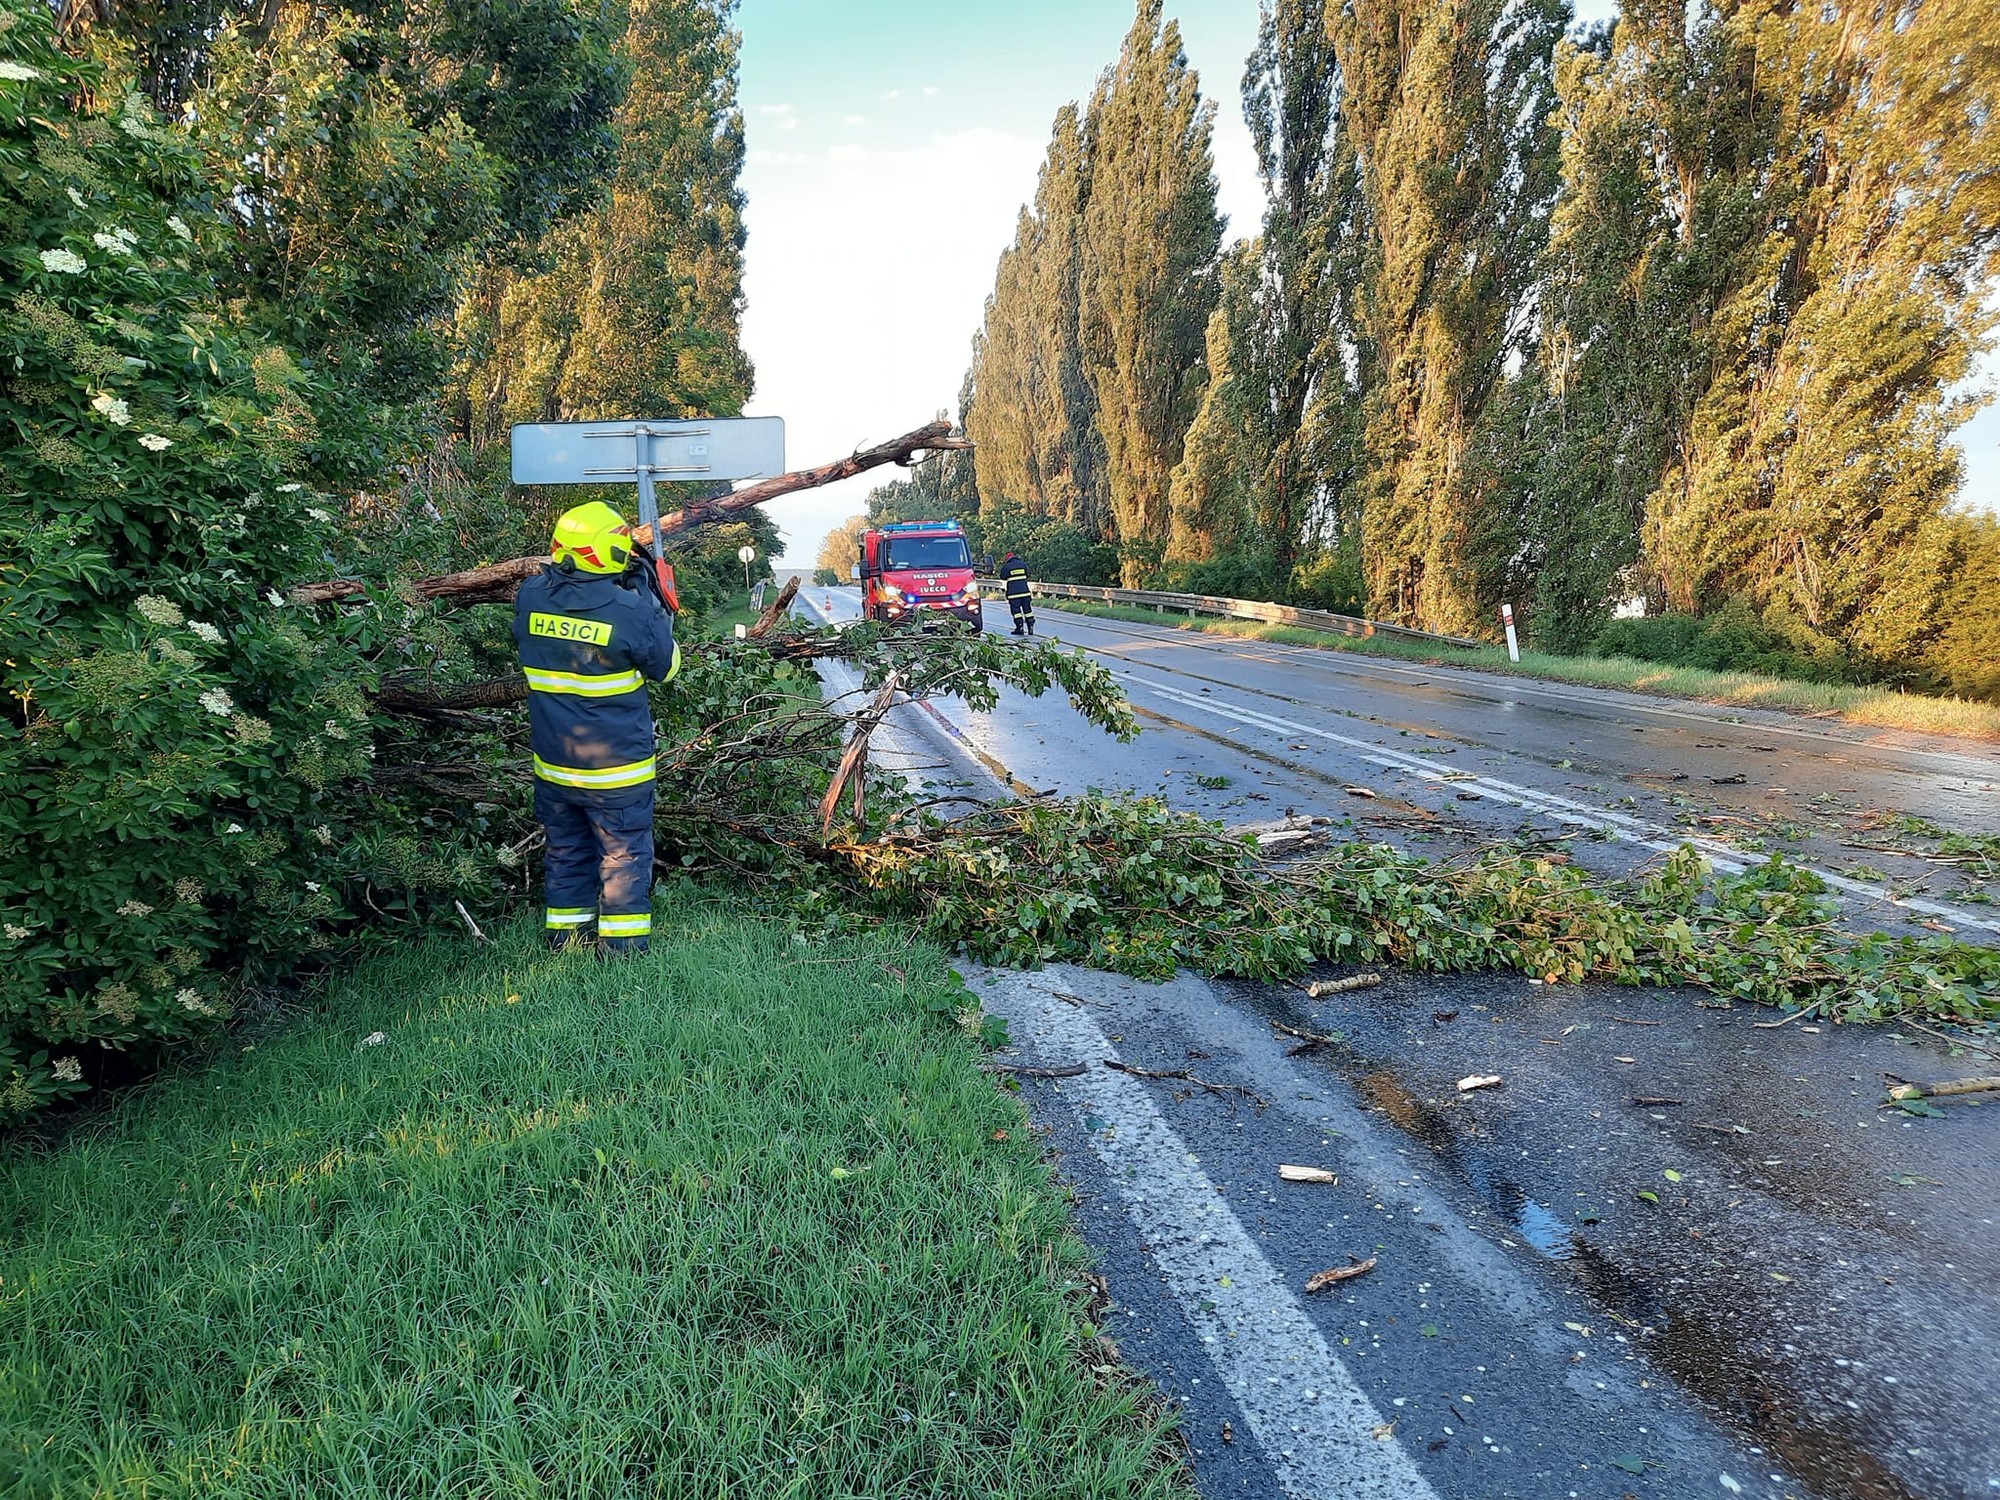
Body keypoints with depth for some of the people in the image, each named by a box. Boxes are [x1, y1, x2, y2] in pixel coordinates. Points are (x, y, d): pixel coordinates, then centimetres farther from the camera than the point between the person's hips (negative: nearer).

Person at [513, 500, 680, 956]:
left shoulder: (531, 597, -6)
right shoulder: (630, 610, -20)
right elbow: (666, 667, -4)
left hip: (552, 763, 5)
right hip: (616, 766, -5)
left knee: (565, 849, 20)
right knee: (625, 853, 9)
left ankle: (565, 931, 32)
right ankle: (620, 943, 14)